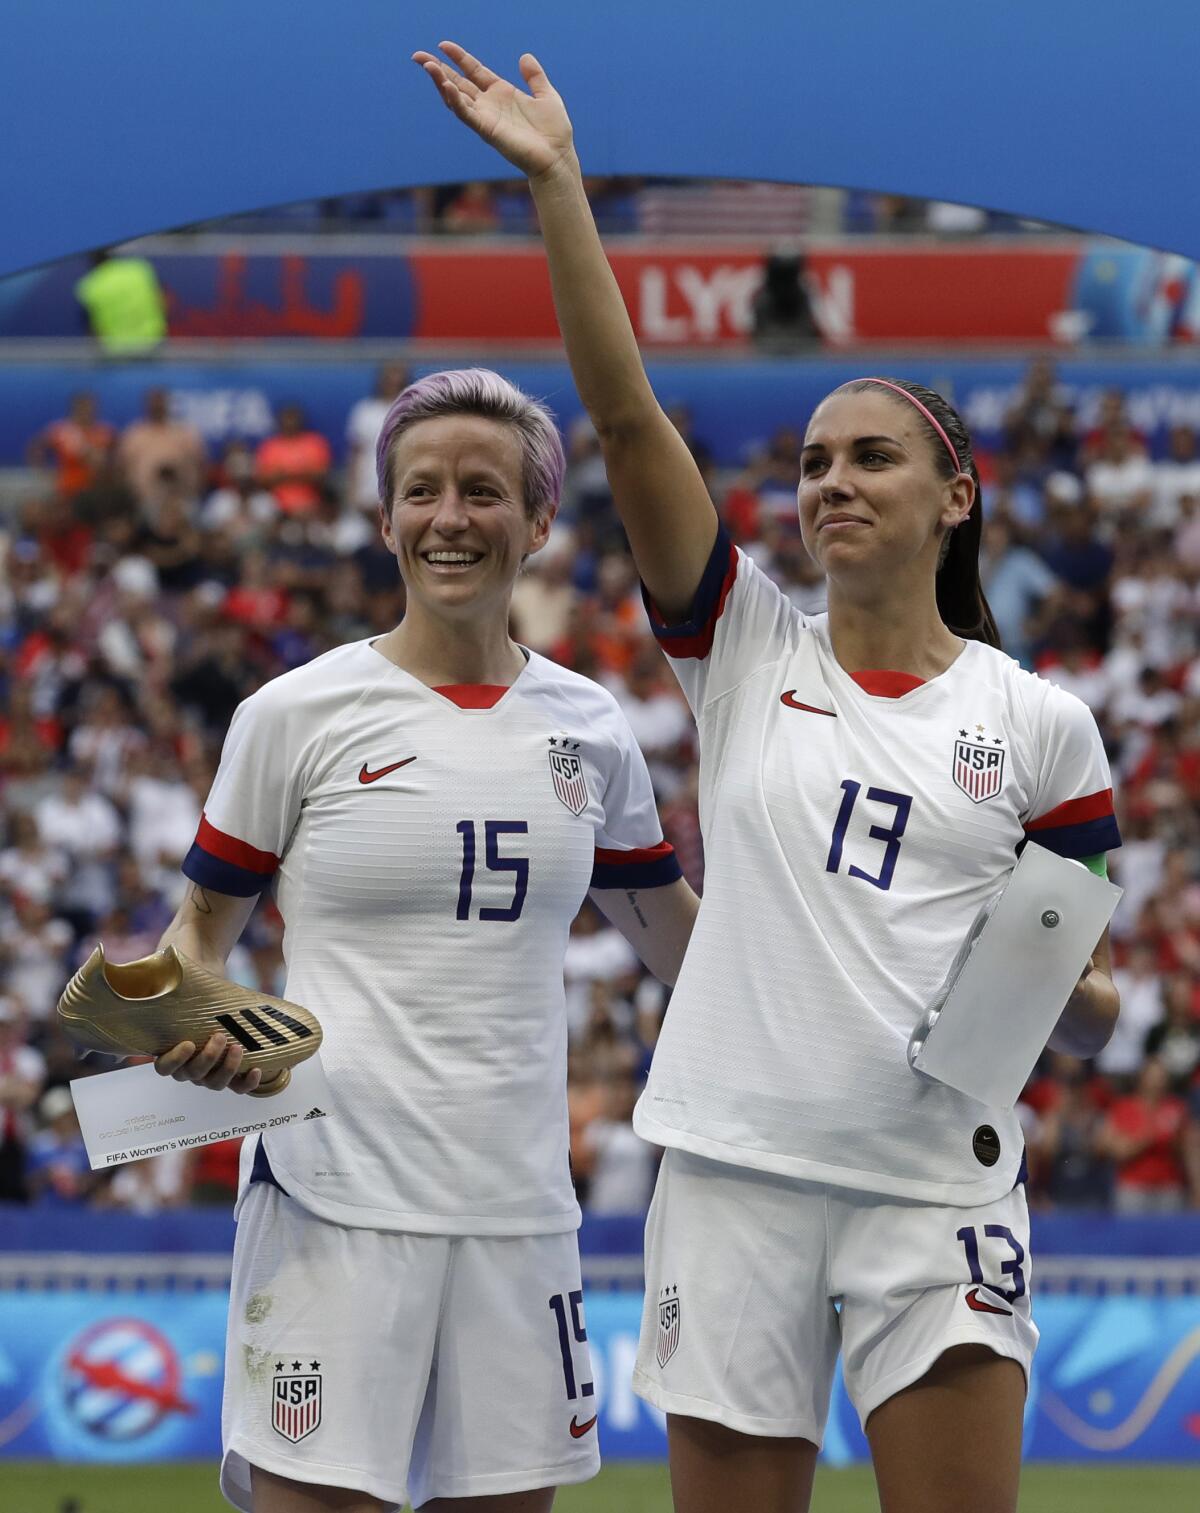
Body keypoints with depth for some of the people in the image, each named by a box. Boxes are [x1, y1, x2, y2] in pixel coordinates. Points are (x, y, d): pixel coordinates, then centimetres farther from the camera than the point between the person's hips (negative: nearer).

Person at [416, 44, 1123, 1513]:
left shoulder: (1038, 724, 6)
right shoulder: (749, 650, 6)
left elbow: (1084, 1002, 12)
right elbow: (626, 417, -4)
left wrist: (1072, 993, -12)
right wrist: (556, 184, -10)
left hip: (936, 1184, -1)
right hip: (737, 1165, 1)